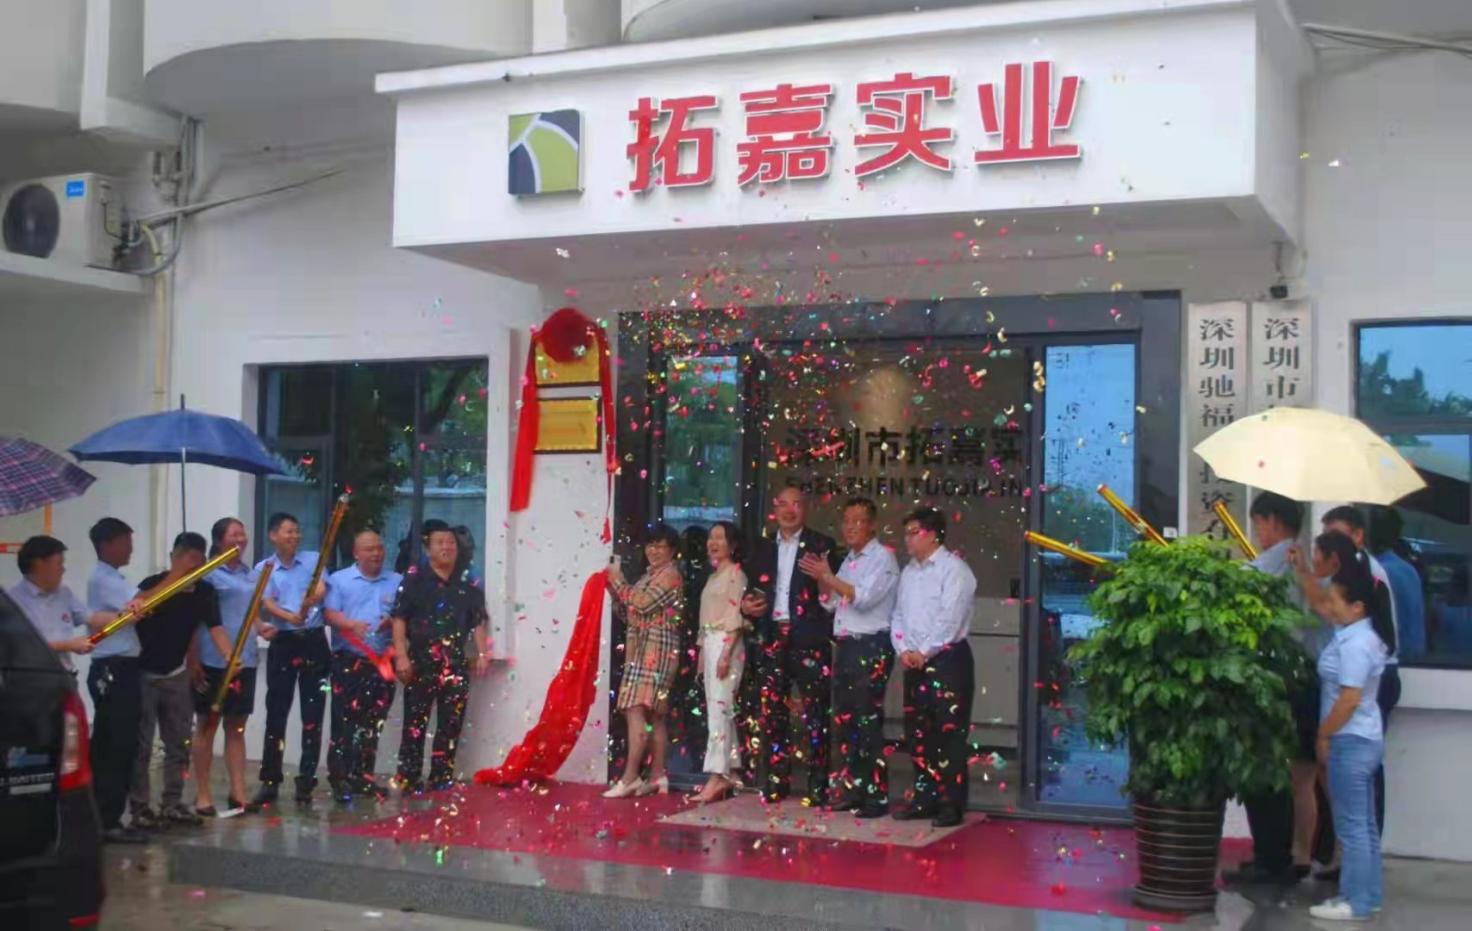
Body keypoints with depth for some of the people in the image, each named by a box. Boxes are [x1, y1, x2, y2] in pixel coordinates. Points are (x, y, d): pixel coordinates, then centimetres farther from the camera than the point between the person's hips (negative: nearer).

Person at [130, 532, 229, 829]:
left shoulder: (205, 591, -1)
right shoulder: (152, 585, -16)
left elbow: (215, 628, -10)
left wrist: (230, 657, -27)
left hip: (176, 674, 6)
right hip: (142, 674, -6)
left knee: (179, 743, 9)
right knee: (141, 745, -2)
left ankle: (172, 803, 19)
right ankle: (139, 807, 5)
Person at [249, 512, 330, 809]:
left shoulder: (313, 559, 6)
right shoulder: (264, 569, 4)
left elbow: (321, 589, -10)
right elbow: (267, 604, -9)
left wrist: (308, 605, -33)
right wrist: (290, 617, -29)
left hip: (313, 641, 0)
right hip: (283, 643, 0)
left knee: (313, 714, 1)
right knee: (276, 713, 1)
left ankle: (306, 781, 7)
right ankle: (270, 781, 6)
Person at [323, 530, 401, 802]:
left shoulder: (397, 582, 11)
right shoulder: (339, 579, 5)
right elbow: (330, 613, -6)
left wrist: (392, 622, -15)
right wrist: (351, 624, -25)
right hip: (348, 660, -3)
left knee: (372, 722, 8)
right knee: (345, 720, -6)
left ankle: (363, 777, 16)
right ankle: (340, 778, -4)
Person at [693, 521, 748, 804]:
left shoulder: (735, 574, -6)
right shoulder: (713, 576, 19)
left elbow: (737, 617, -14)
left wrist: (726, 653, -21)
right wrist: (703, 653, 15)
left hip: (726, 644, -9)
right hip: (709, 644, 9)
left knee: (718, 708, -13)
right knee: (719, 709, 8)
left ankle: (718, 776, -16)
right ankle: (729, 772, 12)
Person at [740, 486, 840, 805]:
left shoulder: (822, 546, 2)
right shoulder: (764, 549, 16)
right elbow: (754, 590, 20)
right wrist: (746, 605, 0)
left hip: (809, 640, -5)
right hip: (772, 639, 5)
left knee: (814, 714, -4)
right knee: (771, 713, 7)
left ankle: (817, 785, 0)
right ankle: (776, 781, 15)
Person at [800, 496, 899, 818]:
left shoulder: (882, 558, -8)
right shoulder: (849, 559, 18)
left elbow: (863, 598, -20)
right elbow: (831, 601, 18)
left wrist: (829, 576, -17)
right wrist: (821, 579, 1)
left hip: (872, 648, -8)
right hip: (845, 646, 8)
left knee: (868, 722, -7)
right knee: (844, 721, 11)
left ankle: (876, 796, -2)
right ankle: (848, 789, 19)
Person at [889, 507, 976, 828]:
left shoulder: (953, 569, -8)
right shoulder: (909, 572, 16)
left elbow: (950, 618, -15)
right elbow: (899, 614, 15)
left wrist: (924, 652, -14)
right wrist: (903, 649, -2)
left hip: (947, 659, -7)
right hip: (915, 662, 8)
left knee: (949, 733, -7)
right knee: (918, 733, 10)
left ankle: (952, 805, -2)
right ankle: (925, 798, 19)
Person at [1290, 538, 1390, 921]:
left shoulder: (1354, 645, -22)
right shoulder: (1358, 633, 8)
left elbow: (1349, 700, -24)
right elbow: (1323, 606, 26)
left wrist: (1323, 736, -13)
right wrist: (1303, 571, 22)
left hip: (1350, 742, -10)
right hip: (1364, 740, 10)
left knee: (1352, 827, -3)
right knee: (1364, 825, 15)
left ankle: (1356, 903, 3)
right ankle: (1367, 896, 23)